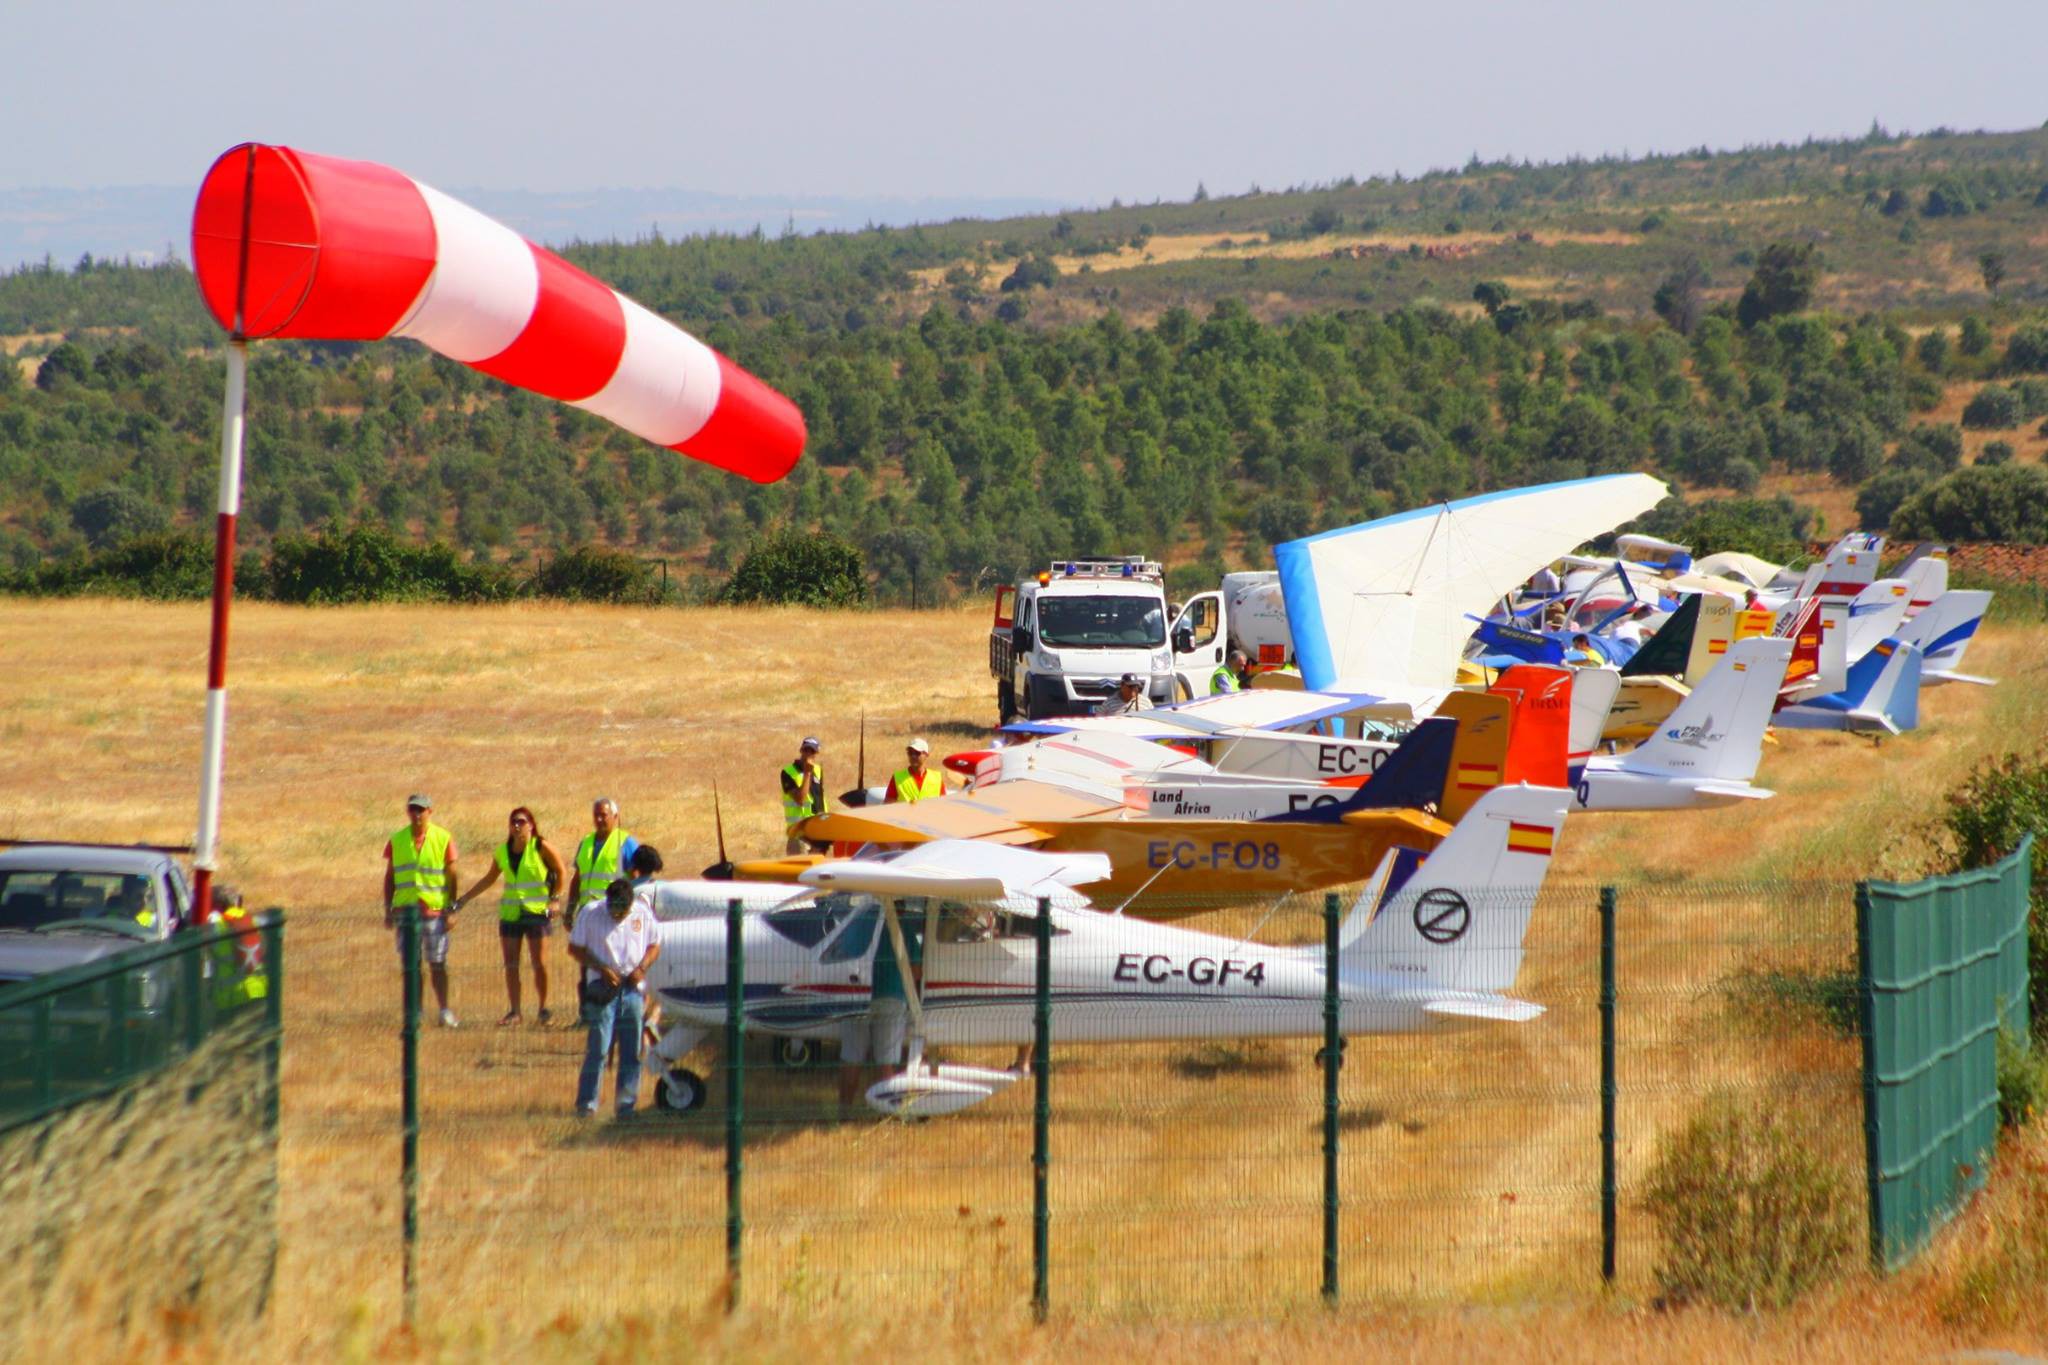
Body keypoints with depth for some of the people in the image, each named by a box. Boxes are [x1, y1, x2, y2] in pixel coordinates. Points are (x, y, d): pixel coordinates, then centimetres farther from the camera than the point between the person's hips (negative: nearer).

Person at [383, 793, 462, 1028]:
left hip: (435, 910, -2)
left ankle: (444, 1011, 5)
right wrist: (388, 909, 6)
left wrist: (452, 910, -5)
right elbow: (389, 877, 12)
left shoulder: (443, 839, 1)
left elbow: (452, 877, 1)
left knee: (437, 964, 0)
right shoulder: (397, 841, 7)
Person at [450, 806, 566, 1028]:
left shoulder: (541, 847, -6)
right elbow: (490, 879, 20)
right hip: (510, 913, 4)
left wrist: (555, 899, -6)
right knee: (511, 965, 1)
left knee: (539, 963, -2)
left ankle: (543, 1011, 9)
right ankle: (514, 1012, 7)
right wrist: (464, 899, 19)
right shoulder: (502, 852, 7)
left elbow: (561, 872, 2)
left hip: (537, 911, -4)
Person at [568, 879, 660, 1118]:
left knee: (632, 1051, 4)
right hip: (603, 989, -3)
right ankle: (587, 1102, -4)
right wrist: (603, 969, -12)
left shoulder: (642, 915, 4)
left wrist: (641, 968, -7)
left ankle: (626, 1102, 11)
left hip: (633, 989, 3)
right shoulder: (591, 916, -5)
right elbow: (575, 948, -2)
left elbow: (654, 946, 12)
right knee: (598, 1047, -9)